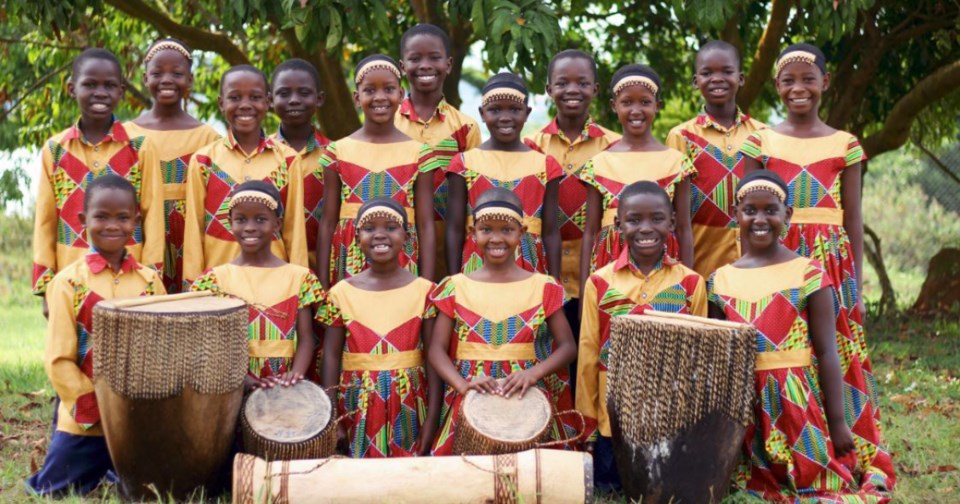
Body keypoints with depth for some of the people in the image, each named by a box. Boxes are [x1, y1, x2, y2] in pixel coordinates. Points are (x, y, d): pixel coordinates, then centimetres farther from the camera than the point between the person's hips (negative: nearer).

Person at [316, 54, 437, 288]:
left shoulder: (419, 153, 3)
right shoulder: (338, 152, 5)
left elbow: (425, 225, 2)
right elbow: (327, 223, 6)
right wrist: (322, 286, 2)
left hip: (402, 267, 0)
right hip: (349, 268, 1)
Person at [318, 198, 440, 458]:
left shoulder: (424, 290, -1)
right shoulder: (341, 293, 2)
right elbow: (331, 356, 3)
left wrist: (432, 419, -7)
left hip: (409, 405, 0)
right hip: (358, 405, 1)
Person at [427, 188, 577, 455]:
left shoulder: (543, 287, 4)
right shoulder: (455, 288, 6)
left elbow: (568, 346, 4)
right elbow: (437, 349, 4)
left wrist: (533, 373, -14)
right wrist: (463, 384, -14)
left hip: (529, 400, 0)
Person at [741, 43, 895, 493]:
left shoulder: (844, 145, 6)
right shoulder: (760, 144, 5)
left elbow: (853, 219, 7)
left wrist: (856, 278, 3)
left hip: (831, 260, 0)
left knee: (837, 356, -2)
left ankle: (864, 462, 5)